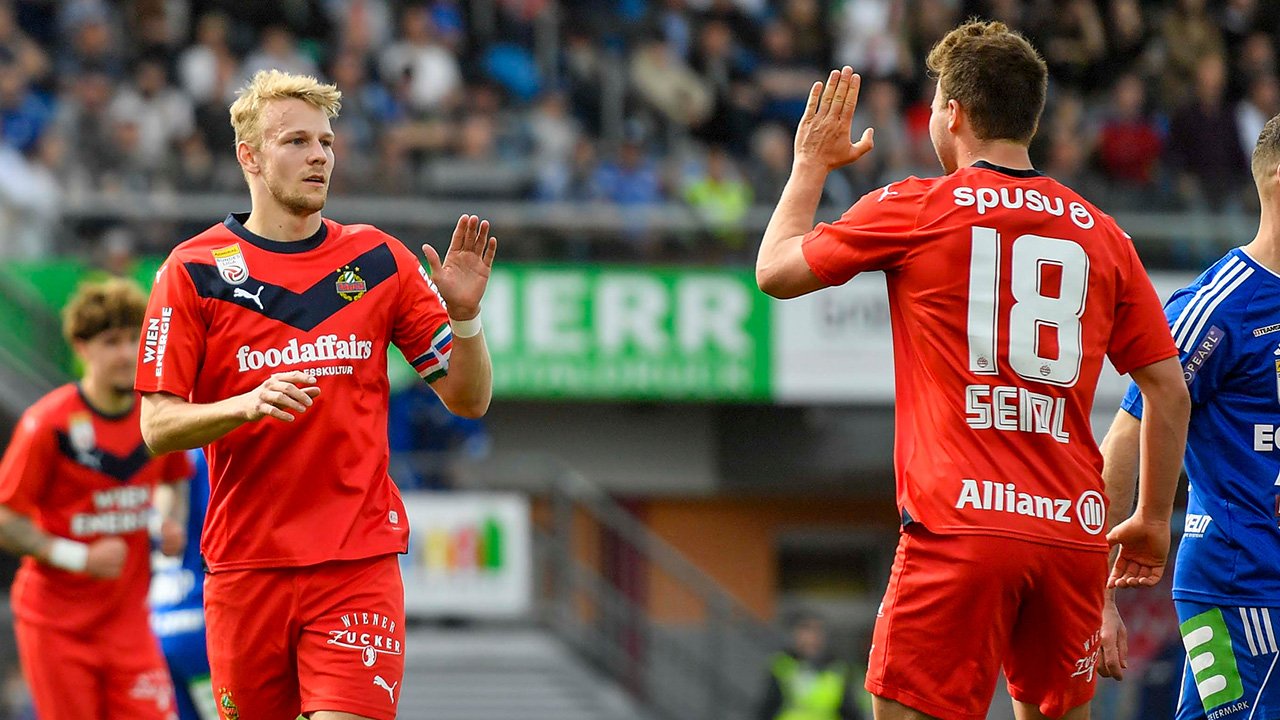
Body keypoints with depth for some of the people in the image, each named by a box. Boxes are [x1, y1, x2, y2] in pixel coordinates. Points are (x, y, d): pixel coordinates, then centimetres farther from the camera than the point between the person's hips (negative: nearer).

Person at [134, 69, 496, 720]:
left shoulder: (379, 260, 7)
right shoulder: (193, 270, 1)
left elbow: (467, 399, 8)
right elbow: (157, 427, -2)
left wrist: (465, 314, -11)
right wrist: (247, 404, -20)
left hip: (360, 562, 0)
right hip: (245, 563, 0)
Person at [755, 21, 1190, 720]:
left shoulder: (915, 209, 1)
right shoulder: (1098, 232, 11)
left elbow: (777, 271, 12)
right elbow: (1168, 387, 12)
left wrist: (812, 163, 27)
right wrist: (1154, 519, 21)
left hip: (959, 530, -4)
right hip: (1074, 531, 5)